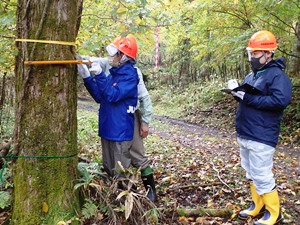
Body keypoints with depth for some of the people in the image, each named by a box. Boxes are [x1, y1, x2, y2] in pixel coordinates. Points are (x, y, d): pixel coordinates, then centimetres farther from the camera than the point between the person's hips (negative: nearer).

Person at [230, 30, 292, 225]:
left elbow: (281, 100, -29)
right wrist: (237, 92, 2)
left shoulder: (277, 75, -13)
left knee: (262, 176, -3)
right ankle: (258, 205, 34)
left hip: (262, 136, -9)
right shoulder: (250, 76, 15)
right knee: (251, 173, 18)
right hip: (244, 134, 9)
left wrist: (248, 98, -27)